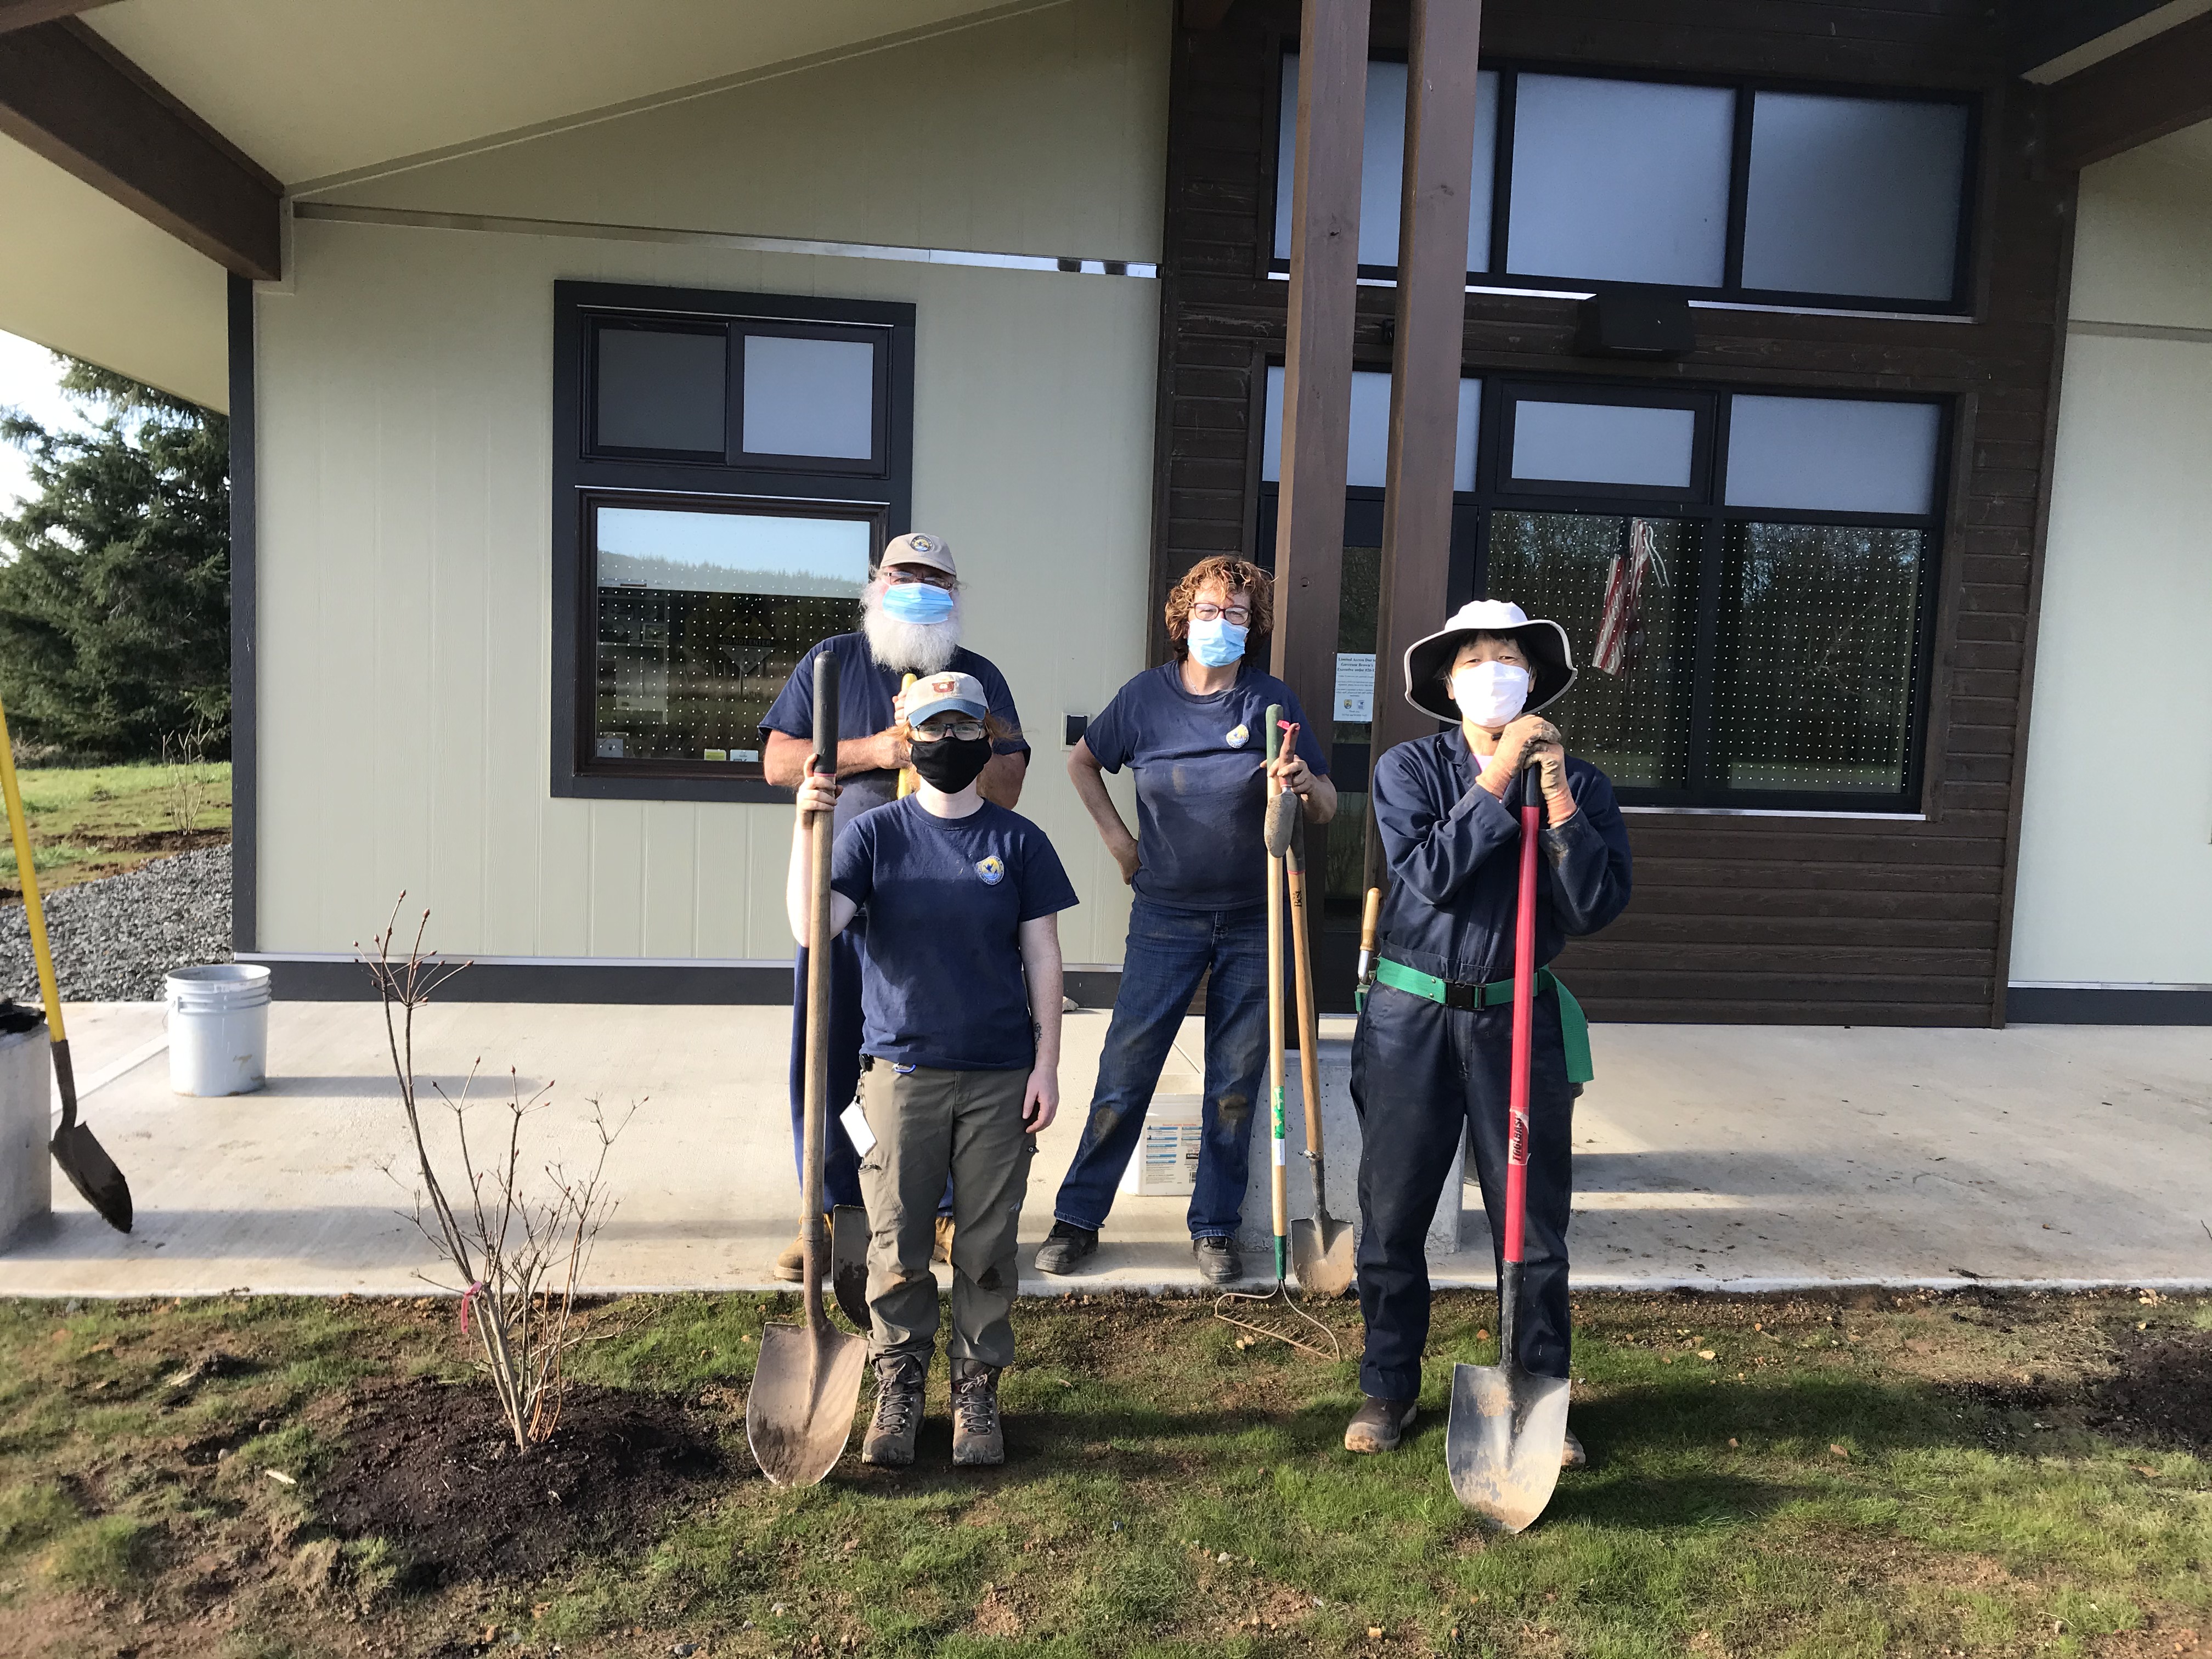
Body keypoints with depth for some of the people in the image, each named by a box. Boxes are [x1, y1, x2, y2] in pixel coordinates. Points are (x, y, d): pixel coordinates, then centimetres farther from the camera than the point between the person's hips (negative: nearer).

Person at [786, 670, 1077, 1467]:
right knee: (897, 1244, 6)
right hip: (903, 1068, 0)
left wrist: (1047, 1064, -1)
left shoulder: (1018, 841, 3)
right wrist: (807, 827, -21)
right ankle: (898, 1387, 23)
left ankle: (977, 1388, 23)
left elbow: (1042, 956, 4)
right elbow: (813, 926, -11)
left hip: (1000, 1077, 0)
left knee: (987, 1244, 8)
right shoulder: (873, 834, 1)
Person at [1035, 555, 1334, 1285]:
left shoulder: (1272, 701, -1)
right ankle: (1077, 1218, 14)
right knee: (1125, 1074, 0)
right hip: (1166, 916, 0)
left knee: (1235, 1086, 8)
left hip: (1253, 920, 1)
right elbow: (1081, 762, 16)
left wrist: (1304, 781, -22)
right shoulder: (1146, 696, 0)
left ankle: (1215, 1228, 22)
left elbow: (1326, 810, 0)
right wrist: (1117, 837, 6)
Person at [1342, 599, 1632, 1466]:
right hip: (1411, 1014, 0)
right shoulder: (1409, 768, -2)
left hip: (1520, 1020, 1)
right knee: (1392, 1217, 10)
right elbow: (1429, 873, -17)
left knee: (1535, 1225, 8)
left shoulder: (1578, 781, 1)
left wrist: (1559, 801, -18)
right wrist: (1497, 782, -19)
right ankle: (1388, 1388, 28)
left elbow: (1597, 906, -9)